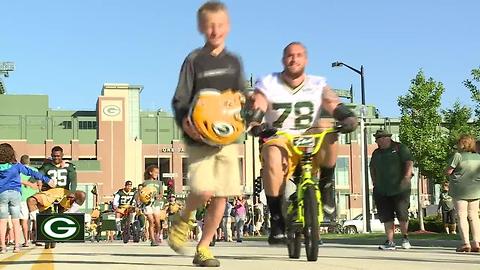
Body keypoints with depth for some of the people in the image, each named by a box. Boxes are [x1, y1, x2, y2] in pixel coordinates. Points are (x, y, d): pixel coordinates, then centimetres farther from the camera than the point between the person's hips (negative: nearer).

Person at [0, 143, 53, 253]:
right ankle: (17, 246, 5)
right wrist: (47, 179, 4)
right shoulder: (16, 166, -2)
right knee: (15, 221, 5)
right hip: (15, 194, 0)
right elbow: (32, 173, 0)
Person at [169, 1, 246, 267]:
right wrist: (185, 123, -22)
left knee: (221, 195, 1)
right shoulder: (194, 60, -2)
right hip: (200, 137, -4)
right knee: (203, 190, -19)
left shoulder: (233, 61, 11)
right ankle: (183, 220, 14)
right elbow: (180, 100, -4)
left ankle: (203, 248, 15)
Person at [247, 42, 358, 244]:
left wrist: (349, 117, -31)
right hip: (278, 141, -1)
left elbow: (335, 106, -9)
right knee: (272, 158, -36)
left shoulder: (318, 85, 8)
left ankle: (326, 187, -17)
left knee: (325, 127, -31)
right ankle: (276, 220, -25)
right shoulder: (268, 84, 5)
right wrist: (255, 124, -35)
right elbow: (255, 109, -11)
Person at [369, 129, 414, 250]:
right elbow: (372, 168, 27)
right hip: (382, 190, 5)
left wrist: (407, 176, -19)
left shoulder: (400, 148, 2)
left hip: (400, 189, -5)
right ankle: (390, 242, 3)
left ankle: (405, 238, 18)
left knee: (402, 214, -3)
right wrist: (374, 183, 15)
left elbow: (409, 162, -6)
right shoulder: (376, 153, 18)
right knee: (386, 217, 0)